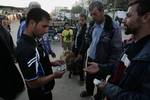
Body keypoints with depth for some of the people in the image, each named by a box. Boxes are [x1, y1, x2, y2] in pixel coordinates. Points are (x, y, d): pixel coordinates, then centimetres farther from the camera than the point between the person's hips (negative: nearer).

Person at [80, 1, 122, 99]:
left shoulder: (114, 28, -21)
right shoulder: (94, 26, 0)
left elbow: (117, 49, -18)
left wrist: (110, 67, -16)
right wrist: (87, 53, 11)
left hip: (102, 62, -6)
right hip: (90, 58, 7)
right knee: (89, 78, 25)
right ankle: (89, 91, 52)